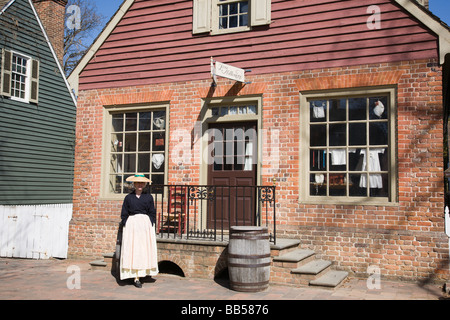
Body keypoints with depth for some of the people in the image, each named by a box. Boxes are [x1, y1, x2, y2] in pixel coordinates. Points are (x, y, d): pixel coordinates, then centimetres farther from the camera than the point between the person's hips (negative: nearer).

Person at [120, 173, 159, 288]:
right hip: (132, 225, -1)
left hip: (145, 225, 1)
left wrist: (151, 226, -2)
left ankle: (142, 273, 11)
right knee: (133, 250, -5)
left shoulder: (148, 197, 8)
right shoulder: (128, 198, 6)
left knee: (144, 250, -1)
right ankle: (136, 278, -3)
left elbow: (152, 214, 9)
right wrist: (126, 227, -3)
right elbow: (124, 215, 8)